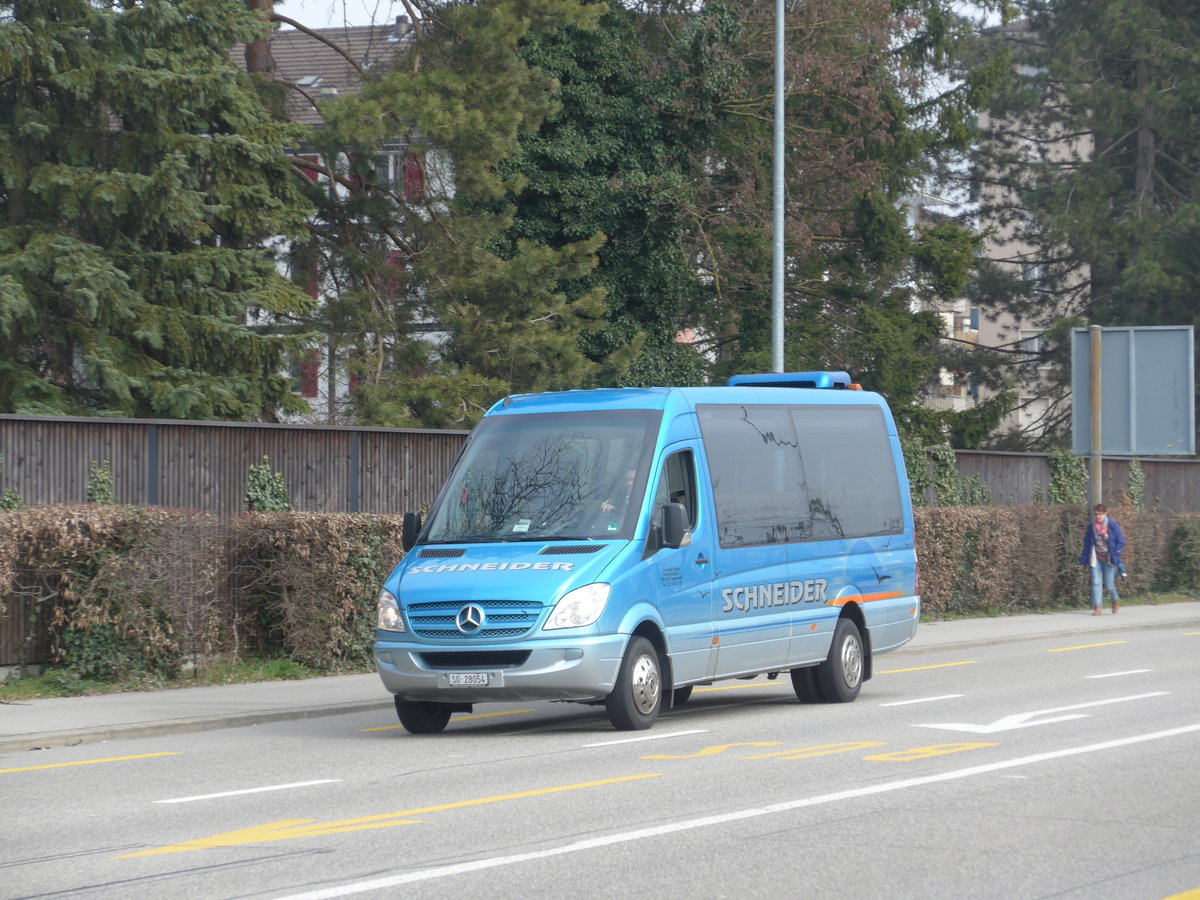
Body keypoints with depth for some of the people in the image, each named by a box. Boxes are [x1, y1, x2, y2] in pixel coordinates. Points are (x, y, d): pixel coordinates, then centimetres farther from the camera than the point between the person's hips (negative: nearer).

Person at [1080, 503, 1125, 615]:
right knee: (1096, 583, -7)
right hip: (1096, 558, 3)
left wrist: (1115, 555, -11)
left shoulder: (1112, 525, -5)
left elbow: (1121, 542, -1)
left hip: (1108, 559, -3)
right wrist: (1083, 560, 9)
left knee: (1108, 585, 0)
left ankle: (1115, 600, 30)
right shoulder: (1091, 527, 5)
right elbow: (1087, 544, 11)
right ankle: (1097, 607, -6)